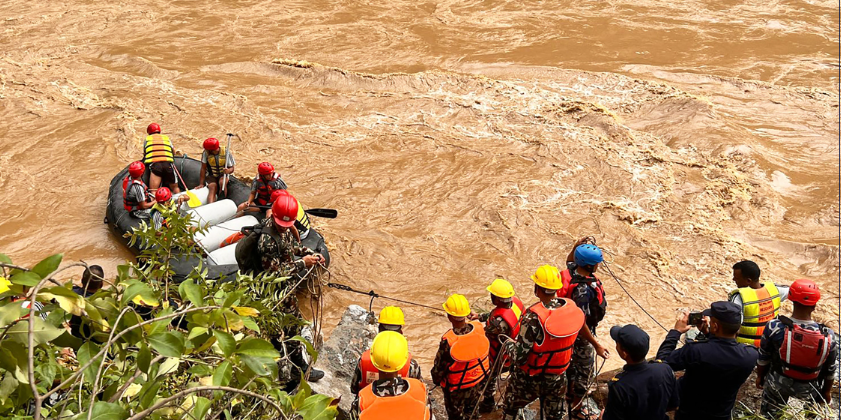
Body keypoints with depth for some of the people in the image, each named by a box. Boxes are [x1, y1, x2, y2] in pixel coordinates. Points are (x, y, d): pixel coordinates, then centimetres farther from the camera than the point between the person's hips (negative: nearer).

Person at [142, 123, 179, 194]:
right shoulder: (167, 138, 25)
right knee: (175, 188, 19)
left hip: (154, 164, -2)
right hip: (168, 163, 2)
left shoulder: (147, 139, 21)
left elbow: (144, 154, 20)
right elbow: (173, 152, 23)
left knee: (153, 191, -10)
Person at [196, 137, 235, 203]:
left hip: (223, 175, 0)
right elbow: (203, 169, -9)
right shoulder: (206, 153, -12)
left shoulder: (226, 152, -14)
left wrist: (228, 171, -32)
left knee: (221, 183, -33)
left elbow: (232, 168, -7)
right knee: (212, 186, -30)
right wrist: (201, 183, -12)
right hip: (211, 176, 0)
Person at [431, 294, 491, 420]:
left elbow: (439, 366, -21)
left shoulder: (448, 341, -37)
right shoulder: (479, 328, -25)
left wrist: (436, 379, 0)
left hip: (458, 387, -4)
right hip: (479, 380, 4)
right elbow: (486, 349, -4)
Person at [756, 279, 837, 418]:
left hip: (777, 383, 0)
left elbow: (763, 357, -10)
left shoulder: (774, 327, -26)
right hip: (807, 389, 0)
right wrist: (827, 391, 10)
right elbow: (830, 370, -9)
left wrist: (760, 376, 10)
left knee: (768, 415, 26)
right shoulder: (829, 337, -25)